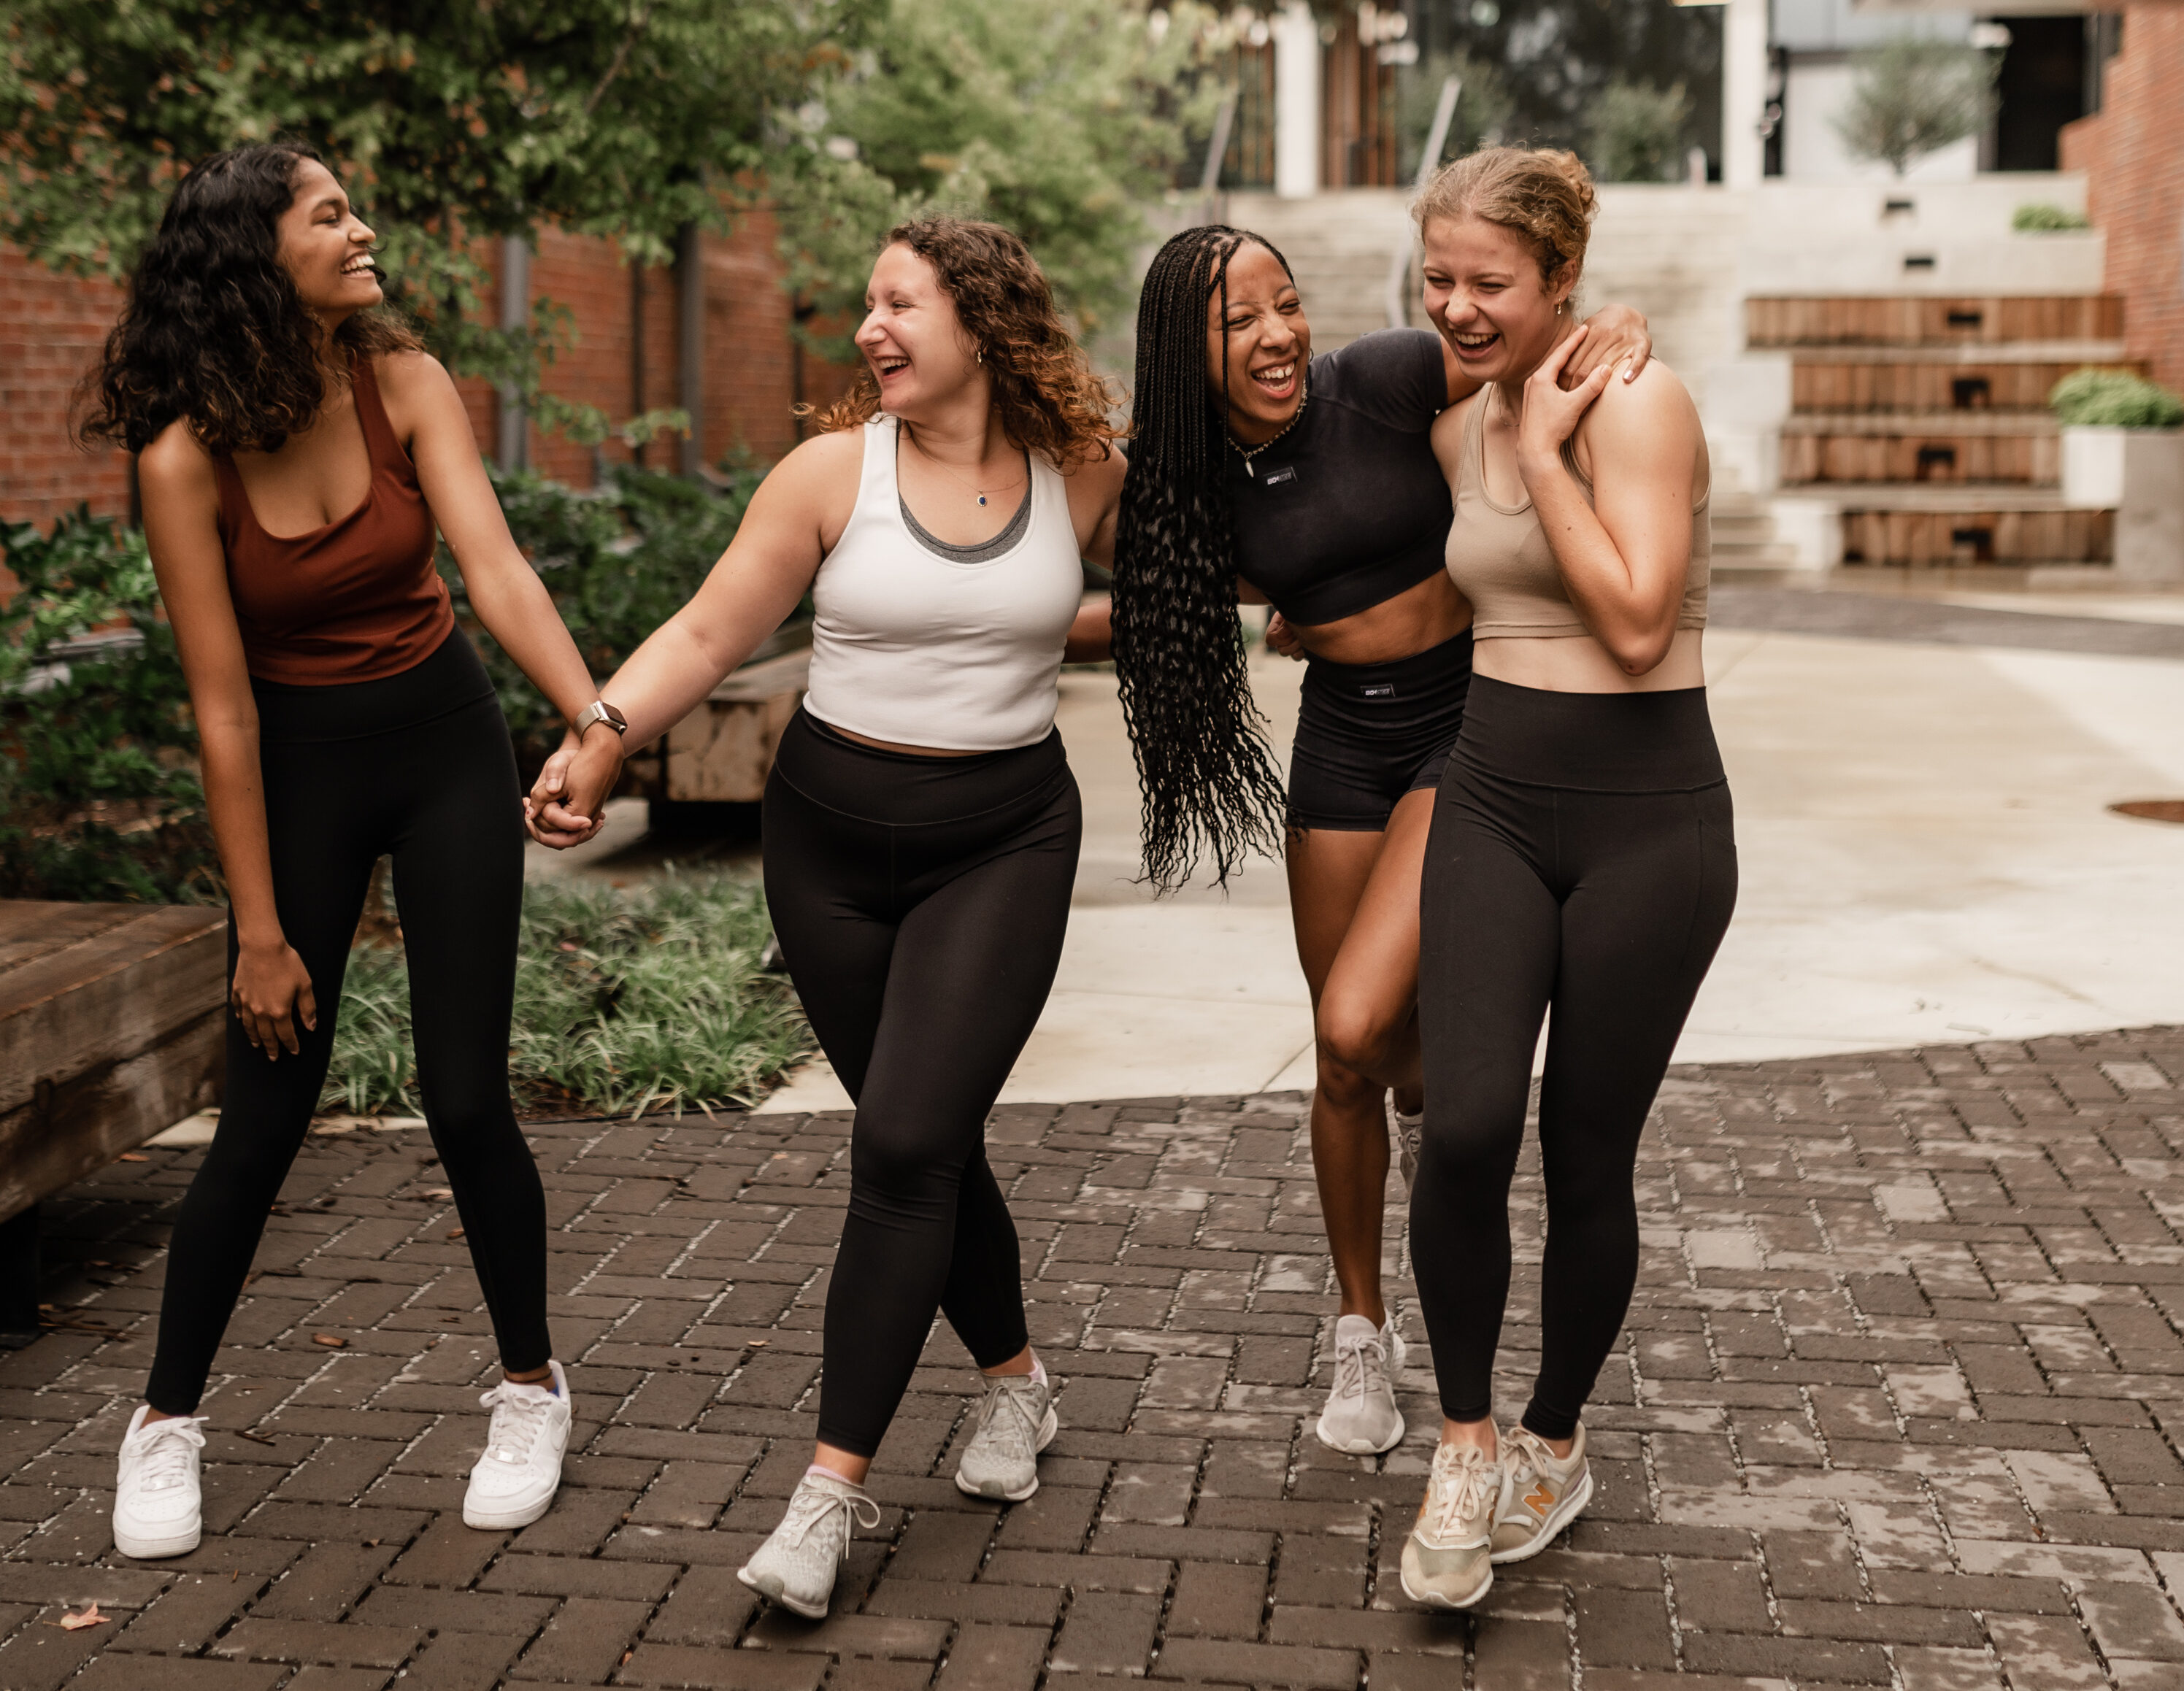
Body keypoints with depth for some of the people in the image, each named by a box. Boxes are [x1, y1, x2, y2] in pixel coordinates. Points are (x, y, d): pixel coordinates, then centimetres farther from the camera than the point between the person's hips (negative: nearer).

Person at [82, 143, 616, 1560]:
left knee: (466, 1097, -1)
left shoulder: (405, 384, -10)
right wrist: (260, 932, -13)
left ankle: (532, 1387, 21)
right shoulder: (188, 456, -17)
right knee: (266, 1113, 1)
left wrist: (596, 718, -39)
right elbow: (224, 704, -15)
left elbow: (496, 569, -21)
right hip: (298, 770, -1)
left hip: (447, 751, 1)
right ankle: (169, 1419, 23)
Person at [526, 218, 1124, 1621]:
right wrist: (598, 736, -19)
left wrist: (1060, 634, 7)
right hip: (833, 835, 2)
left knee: (906, 1144, -13)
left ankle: (837, 1481, -6)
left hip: (1004, 837, -1)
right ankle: (1015, 1378, 35)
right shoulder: (834, 471, -4)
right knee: (930, 1143, 10)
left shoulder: (1080, 472, -1)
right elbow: (709, 634, -6)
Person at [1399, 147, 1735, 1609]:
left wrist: (1545, 452, -16)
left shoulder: (1636, 403, -11)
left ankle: (1557, 1443, 28)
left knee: (1588, 1158, 5)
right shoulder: (1461, 428, 10)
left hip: (1647, 821, -5)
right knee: (1465, 1129, -13)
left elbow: (1638, 623, -21)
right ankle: (1467, 1448, 7)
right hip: (1494, 803, 5)